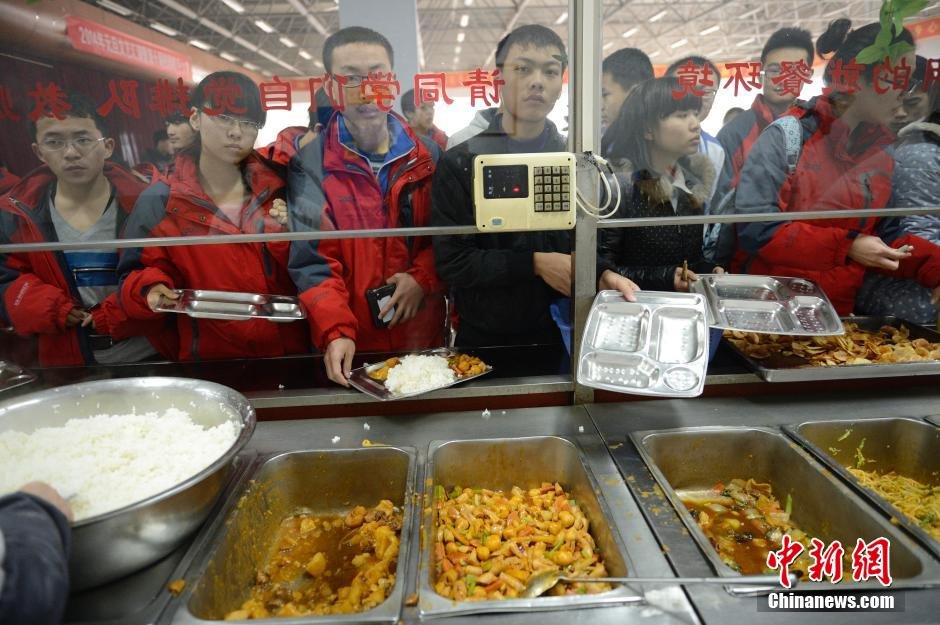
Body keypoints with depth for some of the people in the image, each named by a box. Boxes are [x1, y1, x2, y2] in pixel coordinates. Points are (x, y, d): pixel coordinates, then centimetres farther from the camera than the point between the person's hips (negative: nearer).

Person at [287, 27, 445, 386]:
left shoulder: (428, 155, 3)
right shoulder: (309, 164, -6)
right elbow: (311, 263, -10)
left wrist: (423, 277, -15)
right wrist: (335, 333, -22)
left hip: (423, 335, 3)